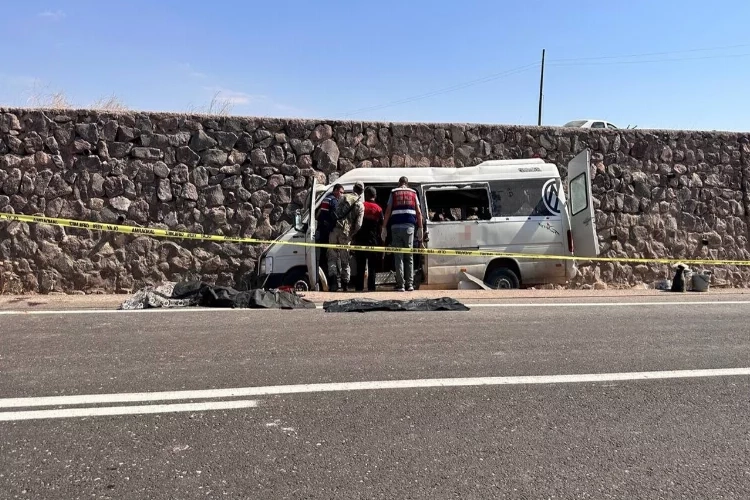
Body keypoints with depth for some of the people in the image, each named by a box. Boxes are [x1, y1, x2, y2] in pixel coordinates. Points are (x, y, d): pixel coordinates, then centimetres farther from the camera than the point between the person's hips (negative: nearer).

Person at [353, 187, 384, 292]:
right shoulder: (378, 209, 4)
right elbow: (380, 226, 0)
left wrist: (353, 238, 5)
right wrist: (378, 238, 7)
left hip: (360, 239, 0)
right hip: (373, 239, 0)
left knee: (360, 265, 5)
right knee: (372, 265, 5)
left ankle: (359, 287, 3)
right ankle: (371, 287, 1)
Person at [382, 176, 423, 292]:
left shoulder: (393, 193, 10)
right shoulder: (413, 193, 13)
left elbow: (388, 211, 3)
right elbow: (418, 212, 7)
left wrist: (384, 227, 6)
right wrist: (420, 228, 10)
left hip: (396, 226, -1)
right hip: (409, 226, 1)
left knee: (398, 257, 1)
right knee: (409, 257, 8)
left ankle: (400, 285, -3)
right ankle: (409, 284, 6)